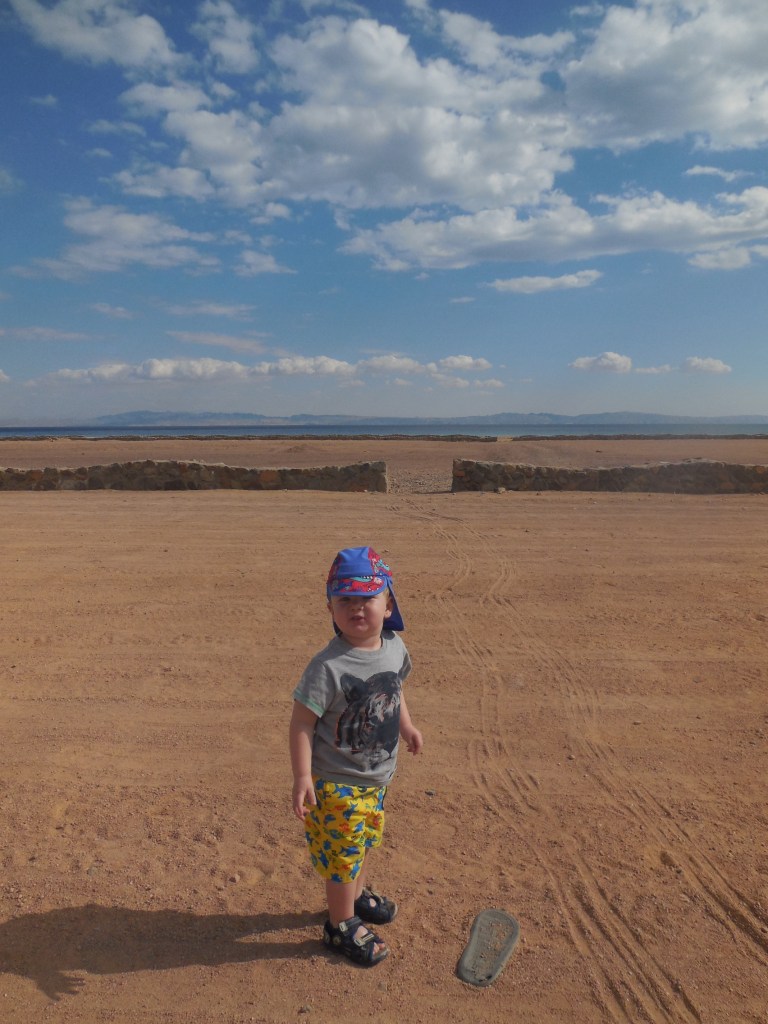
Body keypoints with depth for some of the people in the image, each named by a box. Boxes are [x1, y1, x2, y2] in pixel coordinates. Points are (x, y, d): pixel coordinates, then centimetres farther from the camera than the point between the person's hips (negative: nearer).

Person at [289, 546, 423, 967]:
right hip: (337, 784, -7)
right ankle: (341, 924, 33)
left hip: (376, 776, 7)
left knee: (366, 838, 26)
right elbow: (301, 722, -23)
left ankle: (356, 894, 53)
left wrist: (406, 726, 20)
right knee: (342, 852, 9)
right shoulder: (327, 666, -28)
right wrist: (302, 777, -24)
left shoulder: (394, 647, -6)